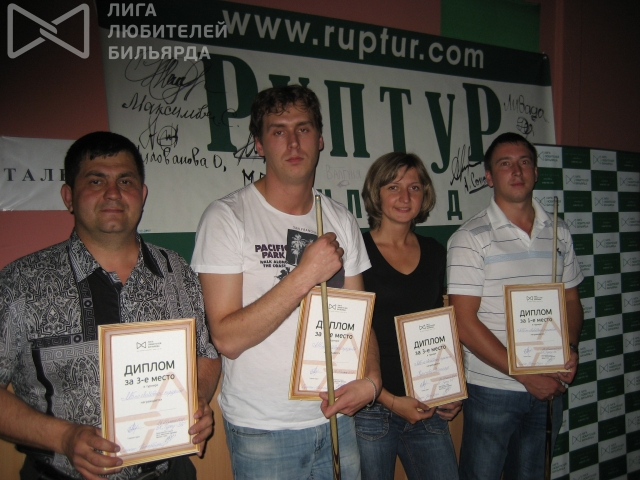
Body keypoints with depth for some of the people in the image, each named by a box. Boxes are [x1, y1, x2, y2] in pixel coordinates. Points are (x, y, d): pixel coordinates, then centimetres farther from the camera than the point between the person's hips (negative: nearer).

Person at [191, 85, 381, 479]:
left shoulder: (341, 220, 4)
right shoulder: (227, 217, -13)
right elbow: (227, 338, -19)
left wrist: (371, 379, -10)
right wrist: (305, 275, -24)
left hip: (336, 415, 5)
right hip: (262, 429, -4)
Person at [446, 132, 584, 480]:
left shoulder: (558, 233, 6)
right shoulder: (469, 239, -11)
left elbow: (571, 300, 14)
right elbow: (464, 323, -15)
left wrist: (570, 349, -5)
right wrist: (525, 375, -15)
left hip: (549, 387, 5)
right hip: (492, 389, -4)